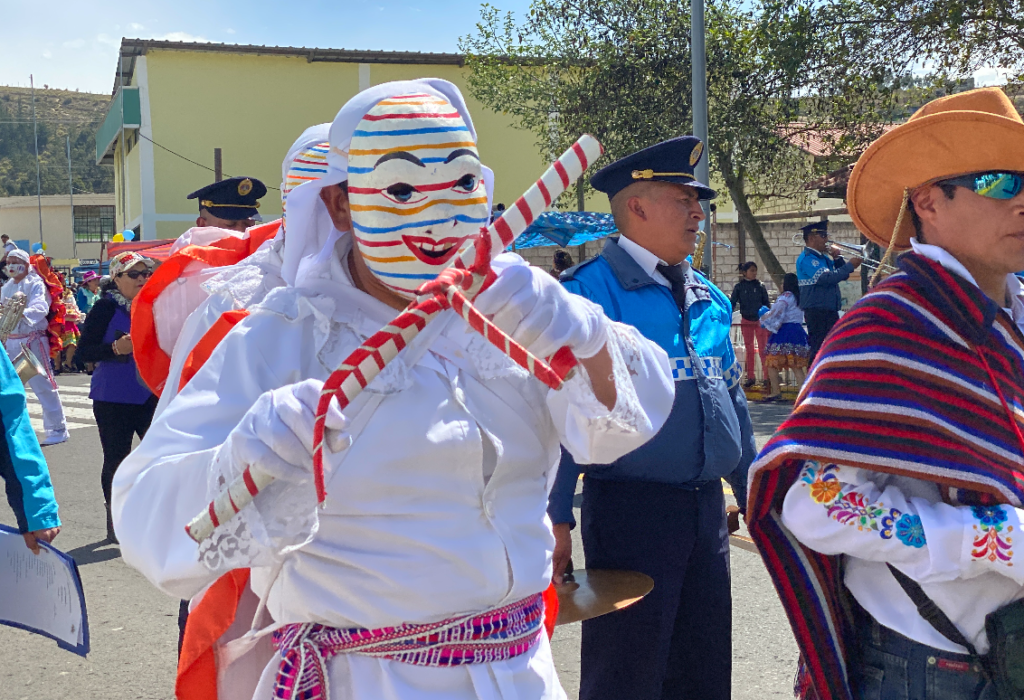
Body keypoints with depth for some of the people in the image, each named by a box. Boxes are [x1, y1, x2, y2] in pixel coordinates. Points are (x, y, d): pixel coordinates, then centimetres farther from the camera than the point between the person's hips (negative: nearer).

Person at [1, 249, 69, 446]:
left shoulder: (35, 284, -8)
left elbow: (40, 307, -26)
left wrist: (22, 314, -44)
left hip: (32, 341, -7)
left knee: (43, 386, -6)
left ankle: (57, 429, 0)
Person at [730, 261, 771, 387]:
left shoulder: (760, 286, 2)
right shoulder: (739, 287, 1)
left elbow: (767, 303, 7)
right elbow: (732, 303, 2)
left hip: (760, 320, -1)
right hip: (746, 321, 1)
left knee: (763, 349, -3)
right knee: (749, 349, 8)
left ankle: (766, 376, -1)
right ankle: (750, 377, 14)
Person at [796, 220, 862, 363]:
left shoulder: (823, 258, 19)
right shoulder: (806, 259, -12)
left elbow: (843, 275, 20)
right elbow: (826, 278, -24)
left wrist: (837, 259, 4)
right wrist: (850, 266, -18)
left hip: (830, 311, 10)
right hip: (817, 311, -10)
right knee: (819, 351, -10)